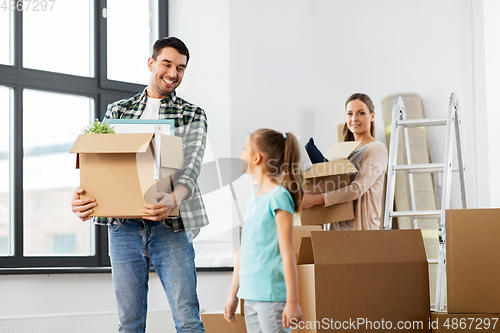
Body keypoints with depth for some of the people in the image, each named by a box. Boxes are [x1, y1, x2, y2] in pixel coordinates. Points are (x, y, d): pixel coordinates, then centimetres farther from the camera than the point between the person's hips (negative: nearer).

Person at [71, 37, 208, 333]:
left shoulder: (193, 116, 8)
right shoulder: (117, 111, 15)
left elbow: (190, 169, -7)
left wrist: (173, 200, -30)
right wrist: (82, 196, -17)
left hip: (171, 226, -2)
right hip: (123, 226, 2)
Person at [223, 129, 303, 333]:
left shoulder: (278, 197, -11)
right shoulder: (253, 198, 14)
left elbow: (287, 253, -14)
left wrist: (292, 302, -16)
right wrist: (232, 295, 22)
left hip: (272, 295, -8)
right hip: (251, 296, 8)